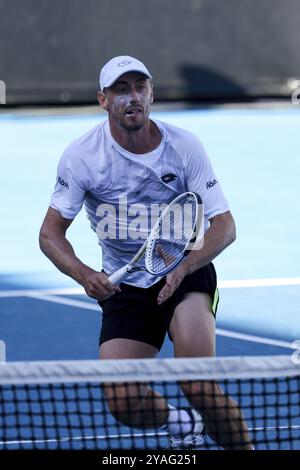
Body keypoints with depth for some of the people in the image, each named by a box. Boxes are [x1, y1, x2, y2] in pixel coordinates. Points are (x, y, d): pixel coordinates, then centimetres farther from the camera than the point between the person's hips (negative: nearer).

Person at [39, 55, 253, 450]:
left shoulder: (184, 147, -11)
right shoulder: (82, 155, -11)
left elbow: (224, 225, -11)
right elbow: (51, 232, -7)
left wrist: (182, 268, -29)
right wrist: (84, 275, -27)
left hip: (187, 273, -1)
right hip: (124, 286, 2)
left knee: (198, 386, -25)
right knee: (124, 406, -13)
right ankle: (179, 420, 21)